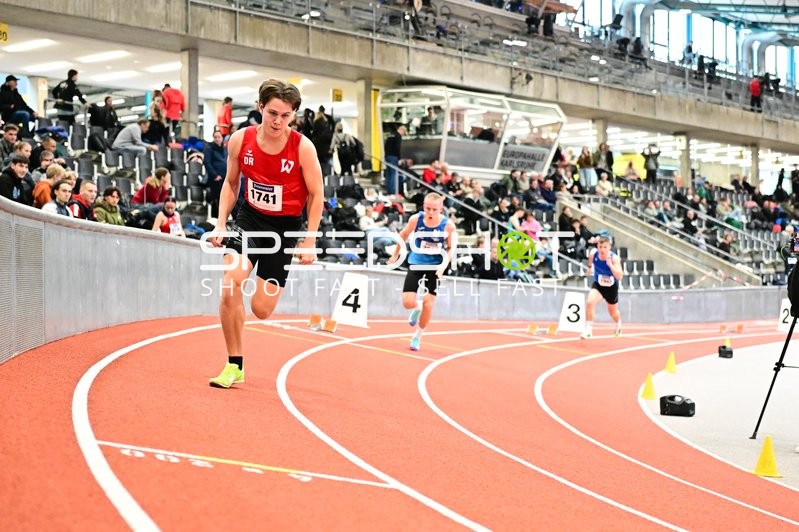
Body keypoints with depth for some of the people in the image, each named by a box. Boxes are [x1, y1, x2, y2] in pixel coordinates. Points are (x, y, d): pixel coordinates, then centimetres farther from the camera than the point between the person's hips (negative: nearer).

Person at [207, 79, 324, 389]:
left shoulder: (302, 147, -18)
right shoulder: (240, 140, -11)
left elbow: (316, 195, -7)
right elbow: (231, 182, 6)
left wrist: (310, 241, -9)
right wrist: (221, 223, -1)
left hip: (285, 225, -2)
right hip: (250, 218, 2)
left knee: (261, 310, -3)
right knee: (231, 285, -20)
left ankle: (271, 285, 37)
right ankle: (235, 366, -5)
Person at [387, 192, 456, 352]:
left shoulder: (448, 225, -17)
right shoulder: (415, 219, -15)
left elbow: (451, 248, -3)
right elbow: (403, 235, 5)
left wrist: (444, 264, -20)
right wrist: (395, 255, 15)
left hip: (434, 267, -1)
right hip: (416, 264, 1)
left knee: (428, 304, -3)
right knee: (408, 302, -7)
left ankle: (418, 336, 20)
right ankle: (417, 308, 33)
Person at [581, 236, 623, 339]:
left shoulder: (614, 258, -31)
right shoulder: (593, 253, -21)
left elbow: (619, 277, -39)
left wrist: (610, 265, -48)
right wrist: (590, 267, 22)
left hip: (611, 286, -1)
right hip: (598, 284, 2)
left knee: (613, 311, 19)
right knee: (590, 302, -27)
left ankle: (618, 324, 55)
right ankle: (588, 330, -18)